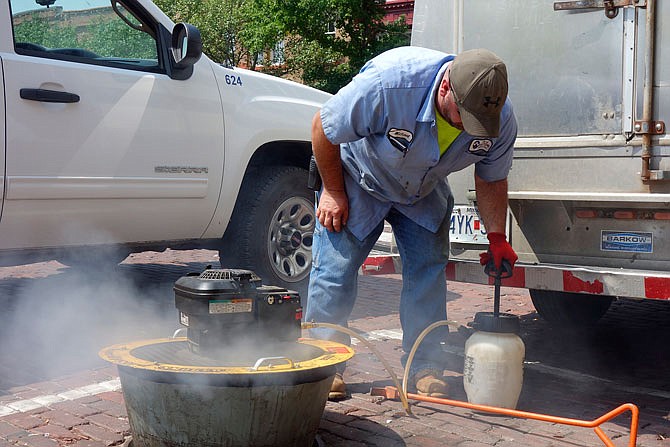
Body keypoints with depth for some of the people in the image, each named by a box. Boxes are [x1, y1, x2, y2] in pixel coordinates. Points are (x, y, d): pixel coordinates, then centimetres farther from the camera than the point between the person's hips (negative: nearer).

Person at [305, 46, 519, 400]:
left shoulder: (501, 119, -25)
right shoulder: (389, 83, -42)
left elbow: (491, 179, -4)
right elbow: (323, 129, -25)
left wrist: (496, 236, -14)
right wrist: (333, 192, -16)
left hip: (424, 192, 4)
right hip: (359, 178, -3)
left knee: (428, 269, -4)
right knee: (335, 265, -8)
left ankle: (425, 368, 6)